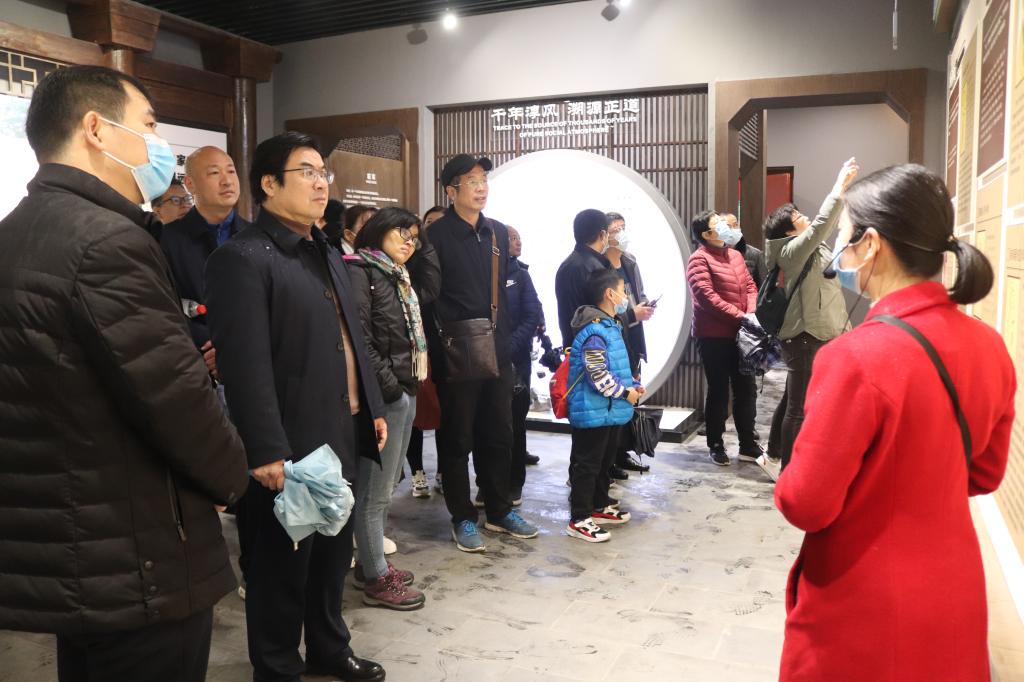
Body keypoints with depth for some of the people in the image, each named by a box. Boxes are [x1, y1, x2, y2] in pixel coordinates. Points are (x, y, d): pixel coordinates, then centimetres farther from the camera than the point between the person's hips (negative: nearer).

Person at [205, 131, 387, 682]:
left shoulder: (329, 256, 16)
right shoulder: (243, 258, -14)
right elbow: (246, 365, -21)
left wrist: (373, 408, 15)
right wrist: (266, 451, -24)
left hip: (342, 436, 8)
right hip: (289, 449, -8)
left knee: (334, 552, 21)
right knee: (283, 565, 8)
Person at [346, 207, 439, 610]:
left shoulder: (400, 278, 16)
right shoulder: (360, 271, -10)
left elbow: (433, 286, 31)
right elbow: (358, 337, -18)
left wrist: (426, 244, 21)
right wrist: (387, 385, -19)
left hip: (405, 391, 10)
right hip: (384, 394, -10)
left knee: (386, 485, 17)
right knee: (375, 490, 0)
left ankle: (371, 563, 30)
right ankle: (377, 580, 11)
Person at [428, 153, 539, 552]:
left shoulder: (499, 232, 10)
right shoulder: (438, 236, -9)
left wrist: (506, 338, 12)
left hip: (498, 353, 6)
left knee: (499, 435, 14)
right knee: (458, 439, 7)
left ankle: (499, 511, 29)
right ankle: (462, 519, 20)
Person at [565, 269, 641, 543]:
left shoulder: (611, 326, 13)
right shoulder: (594, 332, -21)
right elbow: (598, 376, -25)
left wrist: (633, 385, 9)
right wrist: (625, 392, -15)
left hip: (610, 411, 10)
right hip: (593, 412, -10)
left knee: (605, 460, 21)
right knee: (587, 464, -2)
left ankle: (600, 505, 36)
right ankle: (579, 519, 7)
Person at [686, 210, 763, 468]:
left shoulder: (735, 255, 14)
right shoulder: (699, 259, -10)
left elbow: (750, 286, 11)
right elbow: (707, 296, -19)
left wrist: (751, 313, -8)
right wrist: (739, 316, -22)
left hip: (740, 334, 7)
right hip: (714, 336, -7)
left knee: (746, 389, 11)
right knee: (718, 391, 3)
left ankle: (748, 444, 23)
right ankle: (715, 445, 18)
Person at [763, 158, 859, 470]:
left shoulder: (807, 246, 11)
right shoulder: (792, 251, -16)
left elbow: (829, 224, 24)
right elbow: (822, 224, -27)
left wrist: (843, 185, 16)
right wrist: (840, 185, -20)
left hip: (812, 334, 10)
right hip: (804, 337, -10)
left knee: (792, 400, 19)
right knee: (798, 406, -4)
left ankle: (774, 455, 32)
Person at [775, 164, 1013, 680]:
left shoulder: (857, 356, -27)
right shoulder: (990, 347, -4)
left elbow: (805, 504, -21)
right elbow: (985, 474, 9)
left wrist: (791, 479, -1)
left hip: (865, 612, -6)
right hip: (954, 597, 6)